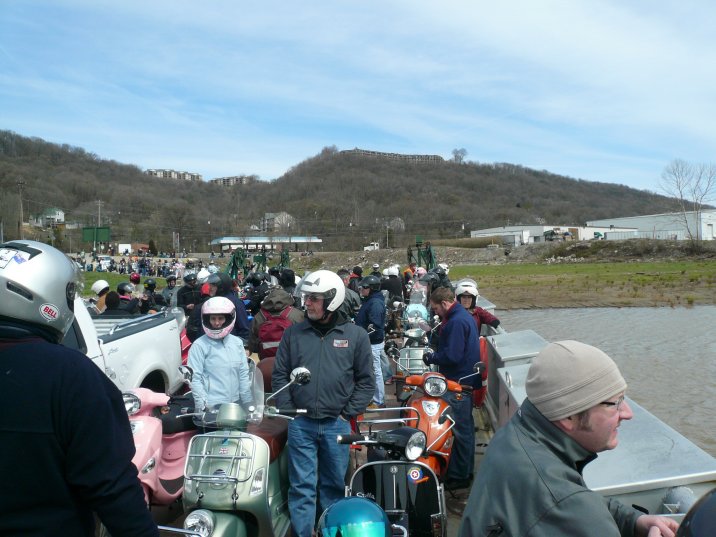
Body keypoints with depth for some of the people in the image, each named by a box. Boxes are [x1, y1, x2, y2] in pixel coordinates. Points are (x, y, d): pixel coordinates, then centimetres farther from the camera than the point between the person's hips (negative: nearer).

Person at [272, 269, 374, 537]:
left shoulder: (355, 335, 0)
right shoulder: (293, 333, 4)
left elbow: (366, 381, 2)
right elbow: (279, 375, 7)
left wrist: (347, 414, -3)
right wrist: (288, 411, 0)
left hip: (337, 425, 0)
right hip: (300, 424, 0)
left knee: (334, 485, 14)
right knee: (301, 487, 5)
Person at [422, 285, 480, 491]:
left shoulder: (456, 322, -21)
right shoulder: (463, 316, 12)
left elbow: (452, 356, -26)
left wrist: (431, 358, -11)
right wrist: (434, 354, 8)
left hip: (458, 384, -11)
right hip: (464, 380, 11)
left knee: (460, 430, -1)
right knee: (465, 426, 19)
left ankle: (458, 476, 10)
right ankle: (466, 470, 32)